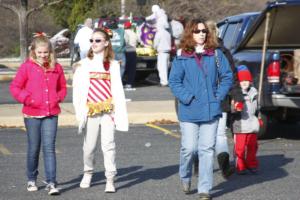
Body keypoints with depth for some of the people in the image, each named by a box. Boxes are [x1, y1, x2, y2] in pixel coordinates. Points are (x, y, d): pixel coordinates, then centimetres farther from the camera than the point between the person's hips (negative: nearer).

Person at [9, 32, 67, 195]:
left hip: (51, 114, 1)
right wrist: (27, 98, -13)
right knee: (33, 148, 9)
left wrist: (58, 98, 1)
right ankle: (31, 180, 27)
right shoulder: (27, 67, -3)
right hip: (32, 114, -1)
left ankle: (51, 183, -8)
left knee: (49, 148, -7)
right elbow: (14, 87, -1)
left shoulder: (56, 68, 6)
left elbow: (62, 87, 19)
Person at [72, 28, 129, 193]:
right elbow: (77, 89, 4)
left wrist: (119, 111, -3)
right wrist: (79, 111, -2)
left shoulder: (113, 65, 6)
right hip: (90, 110, 1)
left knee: (108, 144, -9)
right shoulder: (84, 64, 5)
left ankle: (110, 180, -5)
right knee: (89, 146, 9)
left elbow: (118, 90, 4)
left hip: (108, 110, -1)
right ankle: (88, 173, 33)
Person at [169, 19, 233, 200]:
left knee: (207, 149, 2)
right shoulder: (181, 57, -1)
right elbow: (174, 81, -1)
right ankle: (185, 177, 28)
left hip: (211, 110, 2)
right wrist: (187, 97, -11)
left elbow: (227, 76, 8)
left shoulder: (216, 54, 4)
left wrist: (219, 95, -3)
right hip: (189, 112, -1)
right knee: (189, 148, -2)